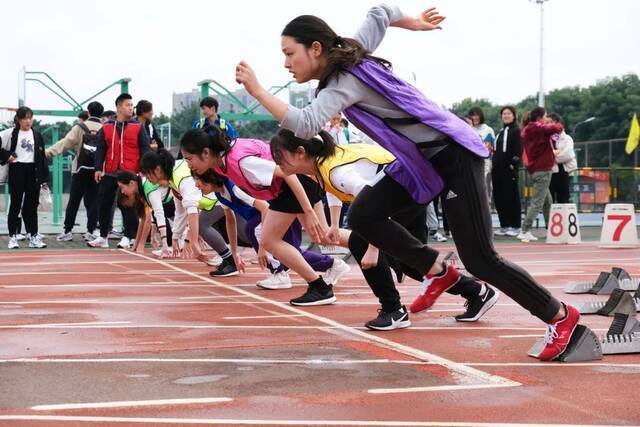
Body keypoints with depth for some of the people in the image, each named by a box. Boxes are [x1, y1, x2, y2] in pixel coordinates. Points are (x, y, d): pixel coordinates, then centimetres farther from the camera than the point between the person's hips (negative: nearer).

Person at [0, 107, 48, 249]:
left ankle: (34, 237, 10)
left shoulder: (37, 135, 9)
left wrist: (44, 177, 4)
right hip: (17, 171, -3)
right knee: (15, 205, 2)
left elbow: (42, 156, 8)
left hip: (33, 172, 3)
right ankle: (13, 237, 7)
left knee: (32, 206, 6)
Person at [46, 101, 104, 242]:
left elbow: (65, 143, -7)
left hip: (81, 169, -1)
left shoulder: (80, 127, -3)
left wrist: (47, 152, -6)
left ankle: (67, 231, 7)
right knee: (93, 201, 6)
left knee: (74, 201, 5)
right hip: (98, 170, 1)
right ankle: (90, 231, 4)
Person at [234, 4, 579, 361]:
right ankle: (438, 273, 8)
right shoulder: (350, 55, 3)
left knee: (479, 259, -8)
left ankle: (560, 316, 9)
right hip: (421, 161, 9)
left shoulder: (344, 81, -23)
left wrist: (258, 91, -36)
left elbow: (306, 125, -39)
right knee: (364, 214, -6)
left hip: (454, 156, -9)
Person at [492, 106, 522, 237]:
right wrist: (493, 162, 13)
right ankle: (504, 225, 15)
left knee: (512, 197, -2)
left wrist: (514, 164, -18)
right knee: (499, 198, 8)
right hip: (497, 169, 8)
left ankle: (515, 226, 3)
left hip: (509, 169, -8)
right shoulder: (501, 131, 19)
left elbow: (518, 150, -11)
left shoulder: (516, 131, -5)